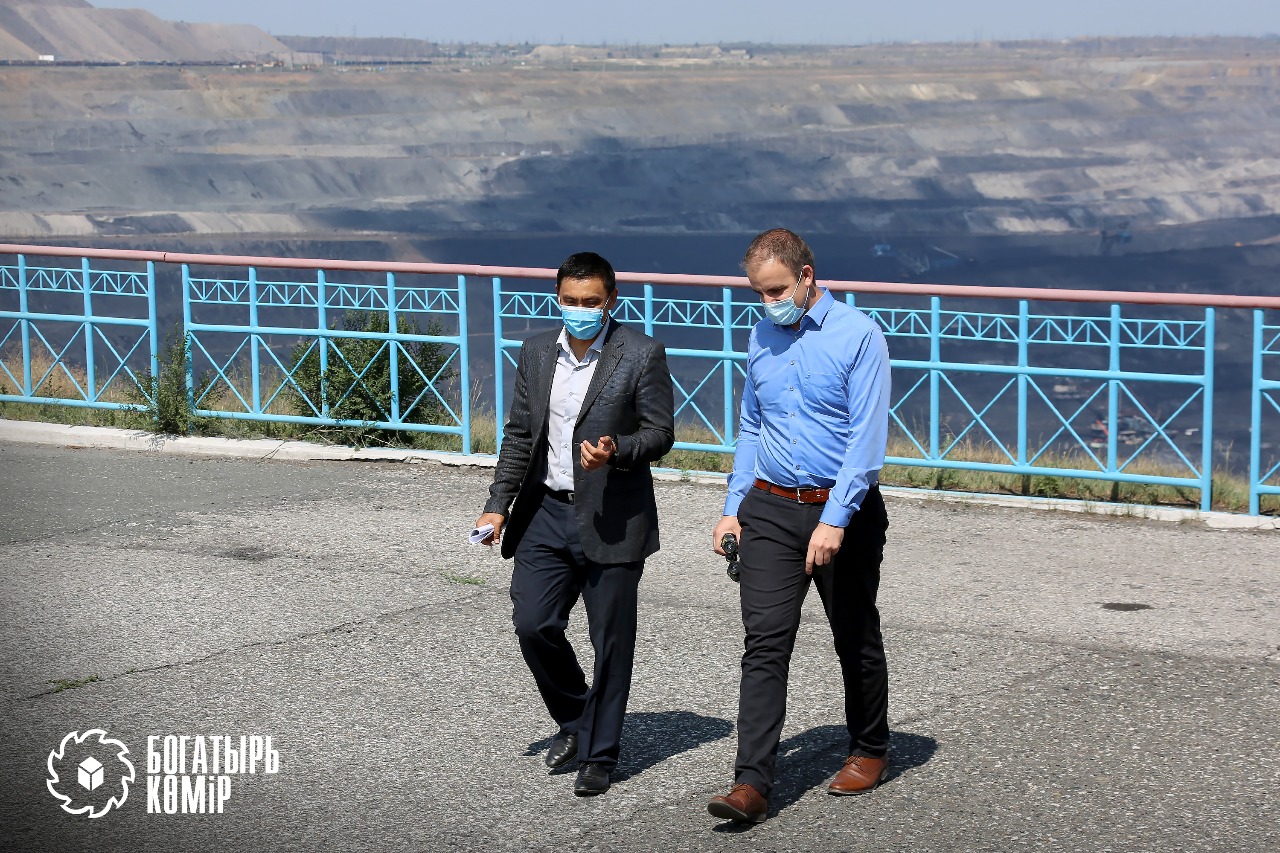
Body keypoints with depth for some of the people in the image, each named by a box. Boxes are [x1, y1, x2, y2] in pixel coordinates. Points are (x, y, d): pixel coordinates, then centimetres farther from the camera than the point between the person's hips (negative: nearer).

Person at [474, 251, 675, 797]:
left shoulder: (641, 354, -7)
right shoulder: (537, 353, 8)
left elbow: (660, 433, -5)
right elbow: (520, 435, 12)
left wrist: (616, 452, -24)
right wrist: (499, 504, 5)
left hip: (613, 520, -4)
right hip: (547, 512, 4)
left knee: (611, 640, 3)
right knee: (533, 625, 1)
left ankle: (598, 754, 16)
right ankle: (574, 720, 26)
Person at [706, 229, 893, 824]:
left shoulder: (857, 335, -10)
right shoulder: (761, 338, 9)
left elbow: (867, 437, -15)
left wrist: (834, 520, -22)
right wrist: (734, 507, 9)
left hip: (843, 510, -4)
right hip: (769, 508, 4)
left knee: (856, 640, 12)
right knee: (764, 643, -7)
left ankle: (870, 750, 33)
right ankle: (751, 784, -11)